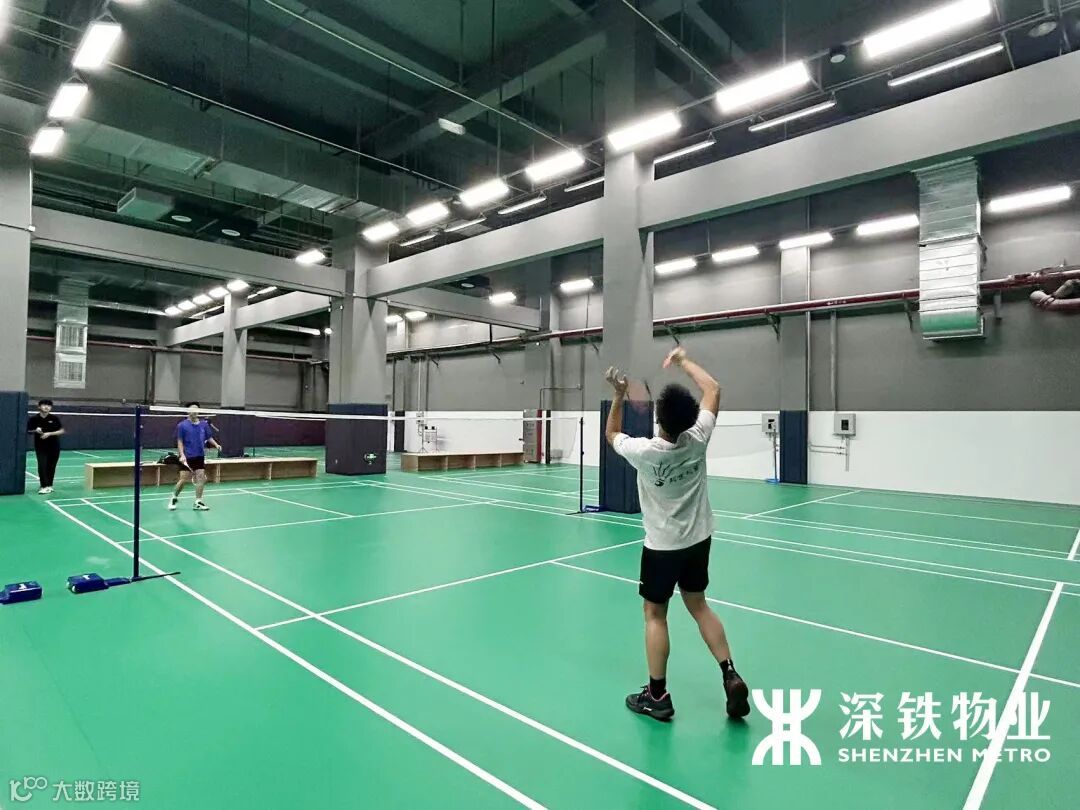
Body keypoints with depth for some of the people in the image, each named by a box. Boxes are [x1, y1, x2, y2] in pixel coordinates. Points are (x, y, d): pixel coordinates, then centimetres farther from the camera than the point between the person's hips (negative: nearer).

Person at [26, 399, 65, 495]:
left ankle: (49, 485, 20)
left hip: (54, 446, 1)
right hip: (40, 446, -1)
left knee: (51, 466, 7)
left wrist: (49, 434, -17)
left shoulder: (54, 418, -4)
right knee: (42, 465, -11)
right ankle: (43, 486, -7)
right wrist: (35, 431, -16)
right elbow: (28, 431, 5)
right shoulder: (34, 418, -4)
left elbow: (61, 431, -4)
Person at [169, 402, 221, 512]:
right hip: (187, 457, -3)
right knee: (184, 480, -1)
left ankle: (198, 502, 5)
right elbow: (180, 442, -4)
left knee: (201, 478, -2)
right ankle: (174, 498, 23)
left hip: (200, 457, 3)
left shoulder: (204, 424, 5)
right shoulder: (182, 425, -4)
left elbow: (209, 437, 12)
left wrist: (216, 444, -6)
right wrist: (182, 455, -15)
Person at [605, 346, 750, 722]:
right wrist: (683, 359, 8)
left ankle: (657, 697, 17)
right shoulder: (698, 440, -16)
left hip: (662, 546, -4)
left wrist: (619, 395, -3)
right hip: (698, 540, 5)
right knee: (699, 606, 20)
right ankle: (731, 678, 18)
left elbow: (612, 434, -1)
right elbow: (713, 389, 0)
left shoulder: (643, 452, -25)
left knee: (655, 614, 9)